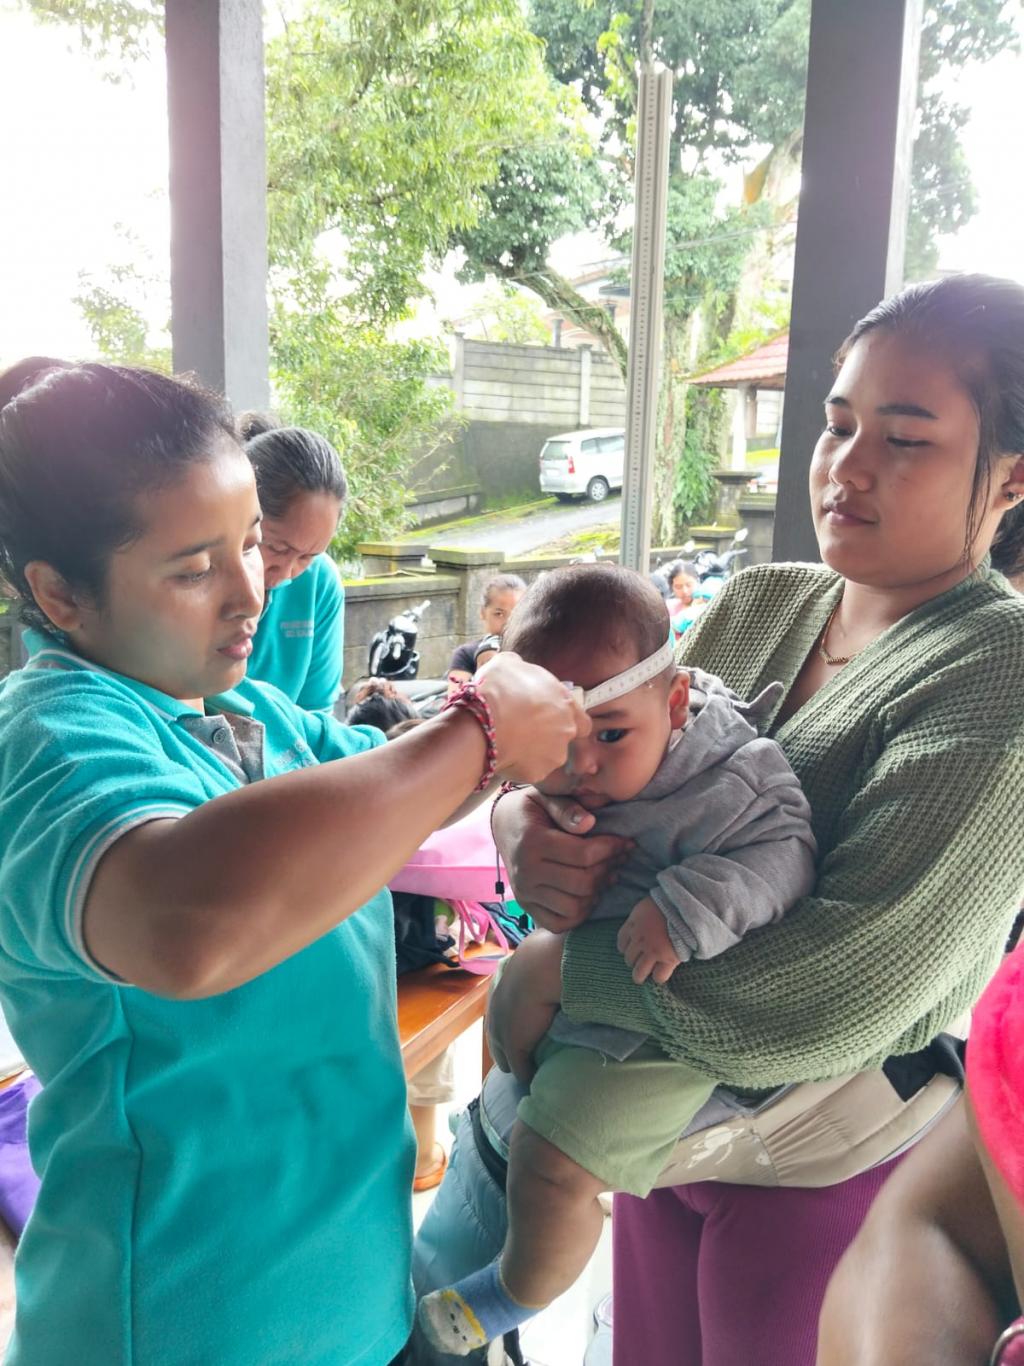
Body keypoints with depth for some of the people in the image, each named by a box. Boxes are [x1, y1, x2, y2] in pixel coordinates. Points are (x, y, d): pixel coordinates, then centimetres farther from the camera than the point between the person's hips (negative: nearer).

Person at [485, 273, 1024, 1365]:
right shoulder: (757, 603, -4)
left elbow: (796, 1015, -30)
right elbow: (599, 767, -2)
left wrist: (551, 970, -21)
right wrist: (521, 825, -25)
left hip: (826, 1170, -5)